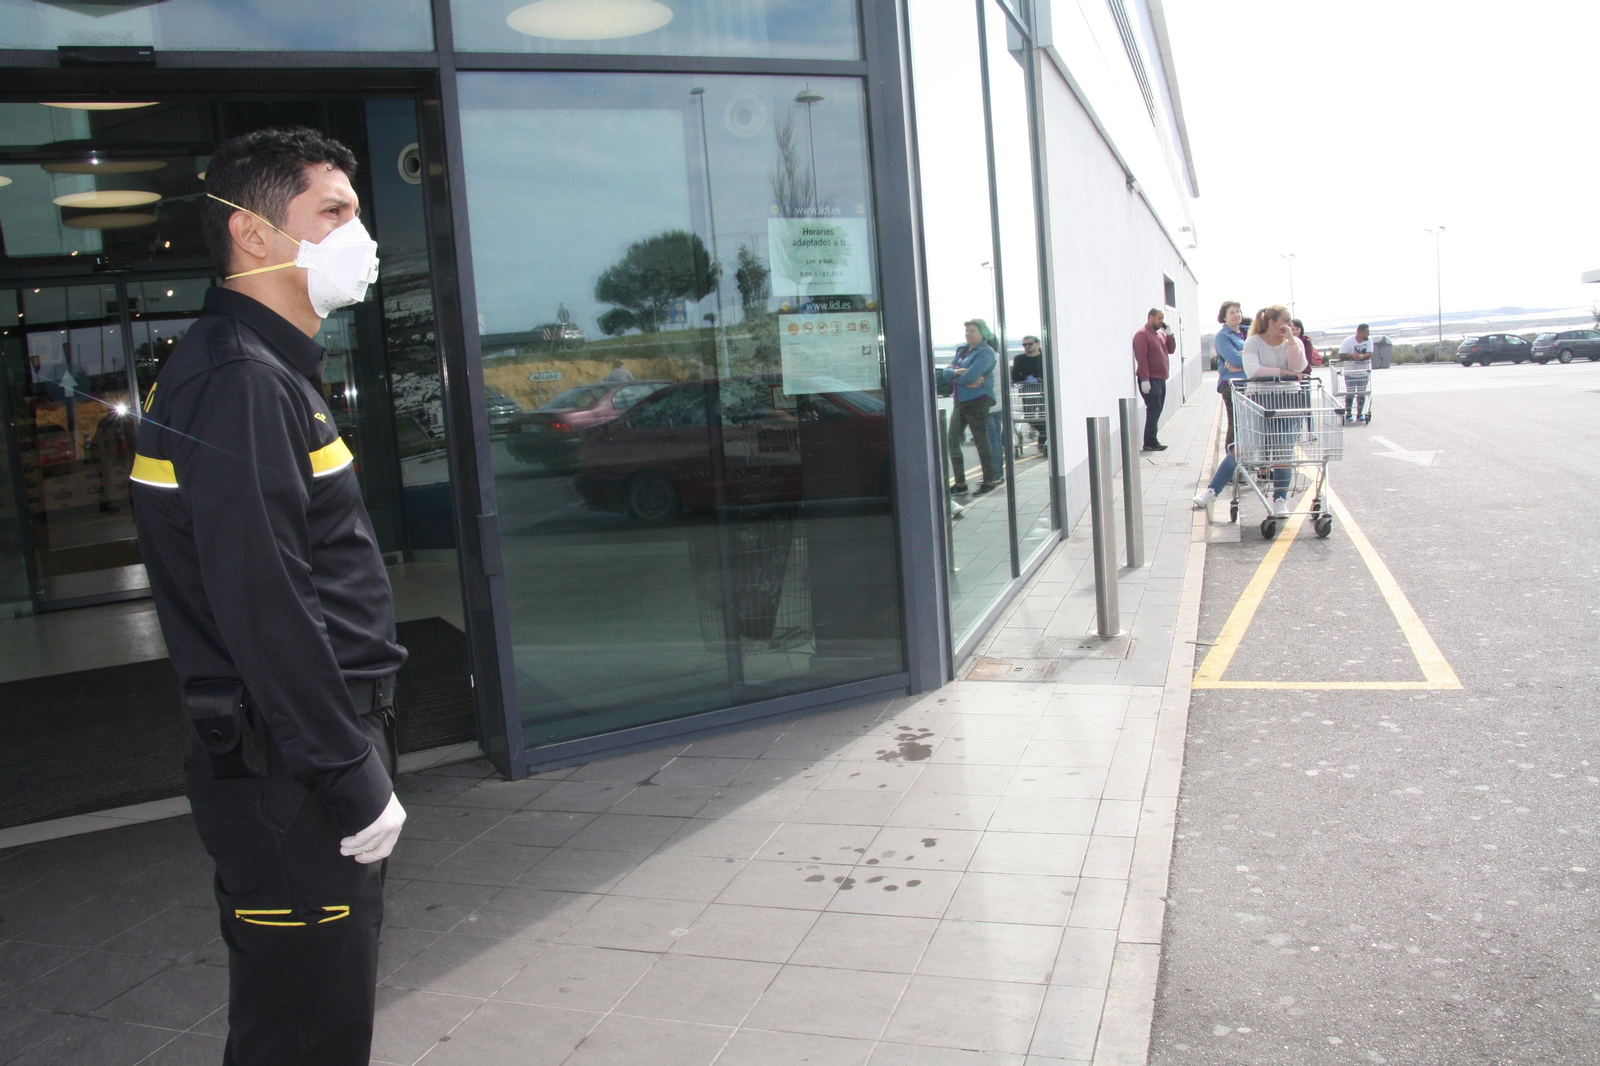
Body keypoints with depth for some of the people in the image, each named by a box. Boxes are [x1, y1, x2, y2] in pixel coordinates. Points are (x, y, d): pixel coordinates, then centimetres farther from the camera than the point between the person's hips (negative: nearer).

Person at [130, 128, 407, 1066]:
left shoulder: (271, 371, 15)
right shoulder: (239, 387, -18)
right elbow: (266, 612, -24)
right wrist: (352, 780, -19)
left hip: (310, 759, 10)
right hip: (290, 778, -10)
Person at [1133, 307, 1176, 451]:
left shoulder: (1160, 334, 18)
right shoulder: (1142, 334, -9)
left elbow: (1171, 350, 17)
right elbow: (1141, 357, -17)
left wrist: (1169, 334, 3)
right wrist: (1144, 379, -23)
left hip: (1160, 379, 9)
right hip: (1150, 380, -9)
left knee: (1156, 411, 9)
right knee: (1153, 411, -11)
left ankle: (1152, 441, 12)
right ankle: (1150, 443, -10)